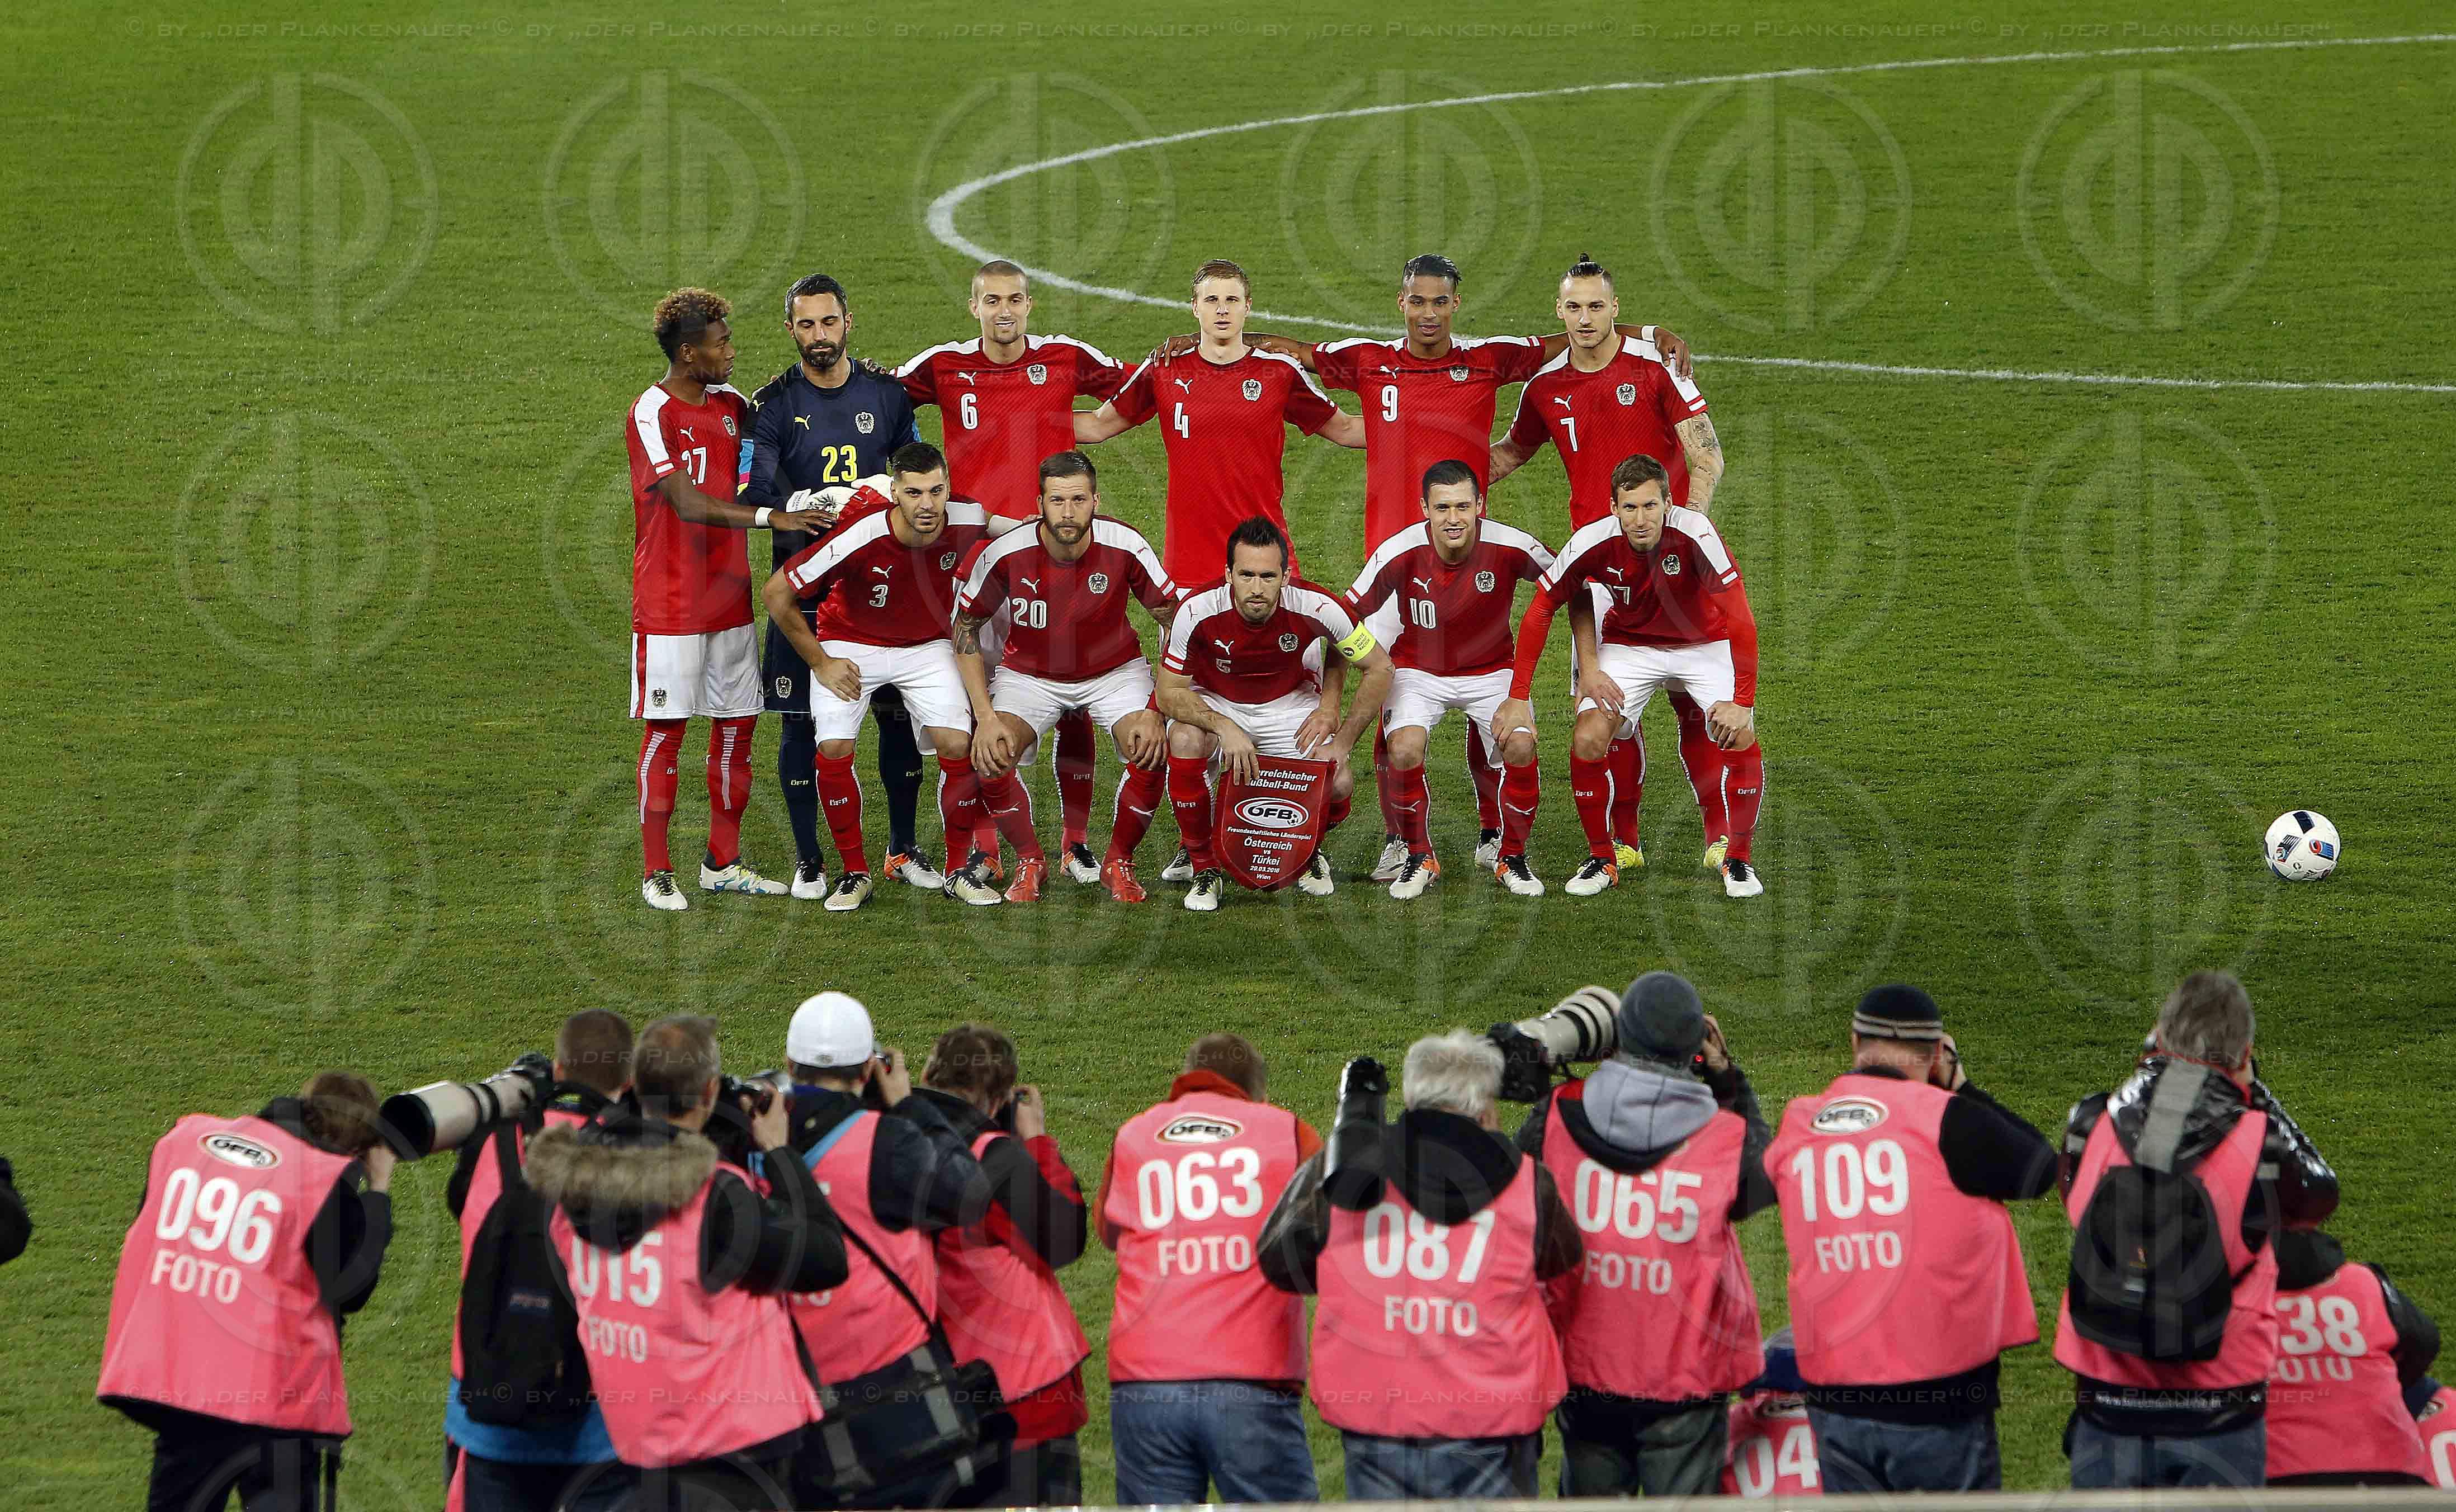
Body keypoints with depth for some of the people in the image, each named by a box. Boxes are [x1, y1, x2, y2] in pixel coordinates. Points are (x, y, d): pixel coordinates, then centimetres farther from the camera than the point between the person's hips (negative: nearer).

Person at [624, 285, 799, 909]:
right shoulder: (651, 414, -14)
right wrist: (770, 516, -31)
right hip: (670, 604, -7)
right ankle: (658, 874, 3)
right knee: (666, 730, -2)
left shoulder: (730, 405, 9)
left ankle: (723, 863, 18)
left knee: (737, 726, 9)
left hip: (730, 596, 7)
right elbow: (687, 502, -23)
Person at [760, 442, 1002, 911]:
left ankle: (959, 871, 4)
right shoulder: (860, 535, -33)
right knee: (834, 750, -19)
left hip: (927, 645, 2)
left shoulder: (966, 519, -23)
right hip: (850, 645, -2)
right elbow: (776, 593, -22)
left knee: (959, 746, -14)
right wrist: (820, 663, -12)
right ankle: (855, 873, -1)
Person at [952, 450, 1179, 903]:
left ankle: (1119, 863, 0)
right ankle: (1029, 862, 1)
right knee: (991, 759, -26)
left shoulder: (1124, 547, -23)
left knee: (1153, 752, -26)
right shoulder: (1005, 554, -23)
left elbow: (1175, 625, -12)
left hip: (1114, 670, 0)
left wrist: (1160, 710, -21)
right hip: (1029, 673, 0)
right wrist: (985, 715, -17)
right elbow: (966, 628, -8)